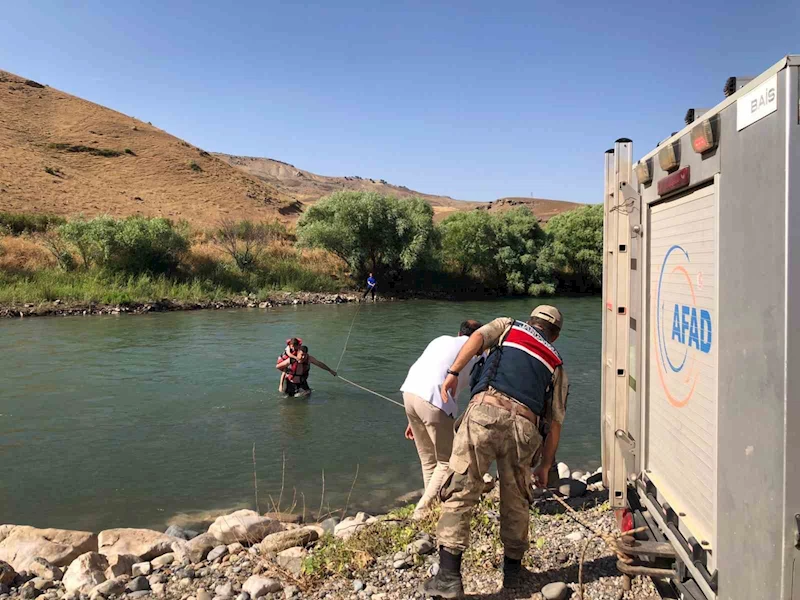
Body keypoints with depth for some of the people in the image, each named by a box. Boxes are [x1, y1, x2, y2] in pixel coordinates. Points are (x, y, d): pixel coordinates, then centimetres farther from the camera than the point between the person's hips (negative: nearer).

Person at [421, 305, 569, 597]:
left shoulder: (508, 326, 27)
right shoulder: (557, 364, 29)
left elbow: (477, 337, 3)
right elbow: (555, 423, 25)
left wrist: (453, 373, -5)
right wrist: (545, 466, 32)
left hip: (486, 411, -2)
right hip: (524, 427, 3)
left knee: (460, 492, -1)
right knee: (516, 500, 21)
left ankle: (448, 576, -5)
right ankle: (513, 569, 34)